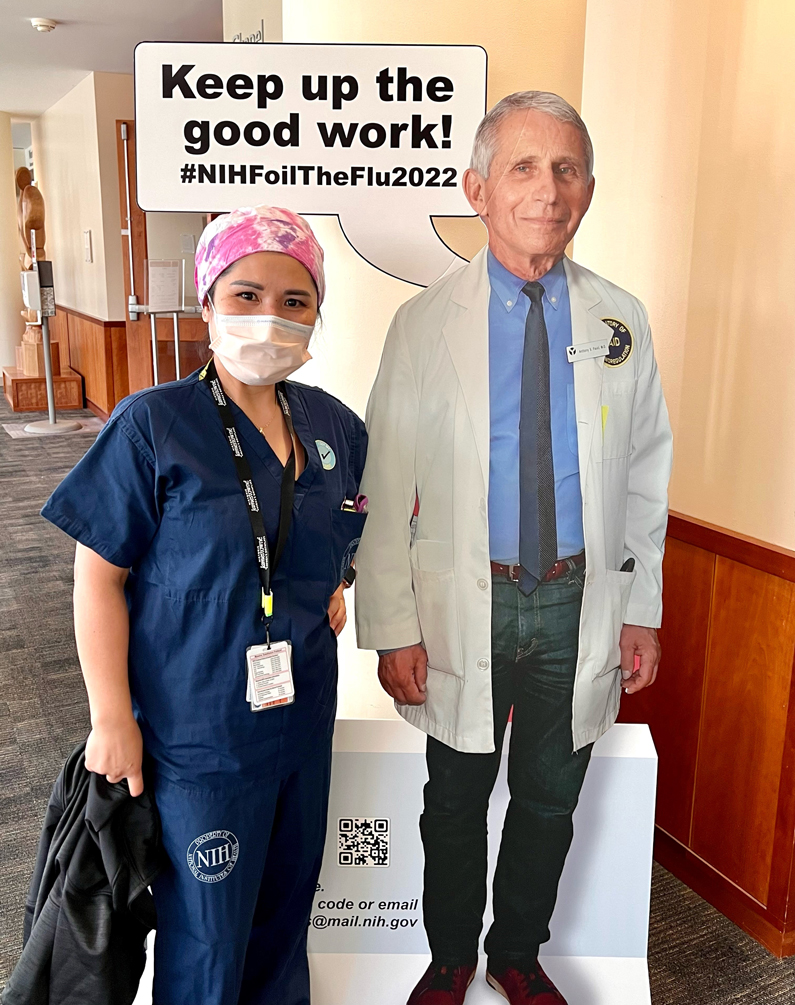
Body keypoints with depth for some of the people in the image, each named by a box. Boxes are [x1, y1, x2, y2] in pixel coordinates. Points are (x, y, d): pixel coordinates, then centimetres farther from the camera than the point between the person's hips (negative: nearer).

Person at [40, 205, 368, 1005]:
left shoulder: (335, 426, 1)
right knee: (207, 938, 11)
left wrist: (339, 585, 3)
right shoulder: (153, 424, -14)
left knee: (287, 905, 22)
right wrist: (111, 718, -12)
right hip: (198, 729, -5)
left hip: (304, 718, 5)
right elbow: (99, 576, -11)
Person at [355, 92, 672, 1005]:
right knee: (456, 802, 16)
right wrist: (393, 628, -9)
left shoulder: (620, 321, 1)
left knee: (550, 801, 19)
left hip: (582, 606, 2)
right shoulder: (424, 324, -6)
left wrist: (642, 609, 5)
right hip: (466, 605, -2)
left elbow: (645, 477, 6)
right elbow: (385, 491, -6)